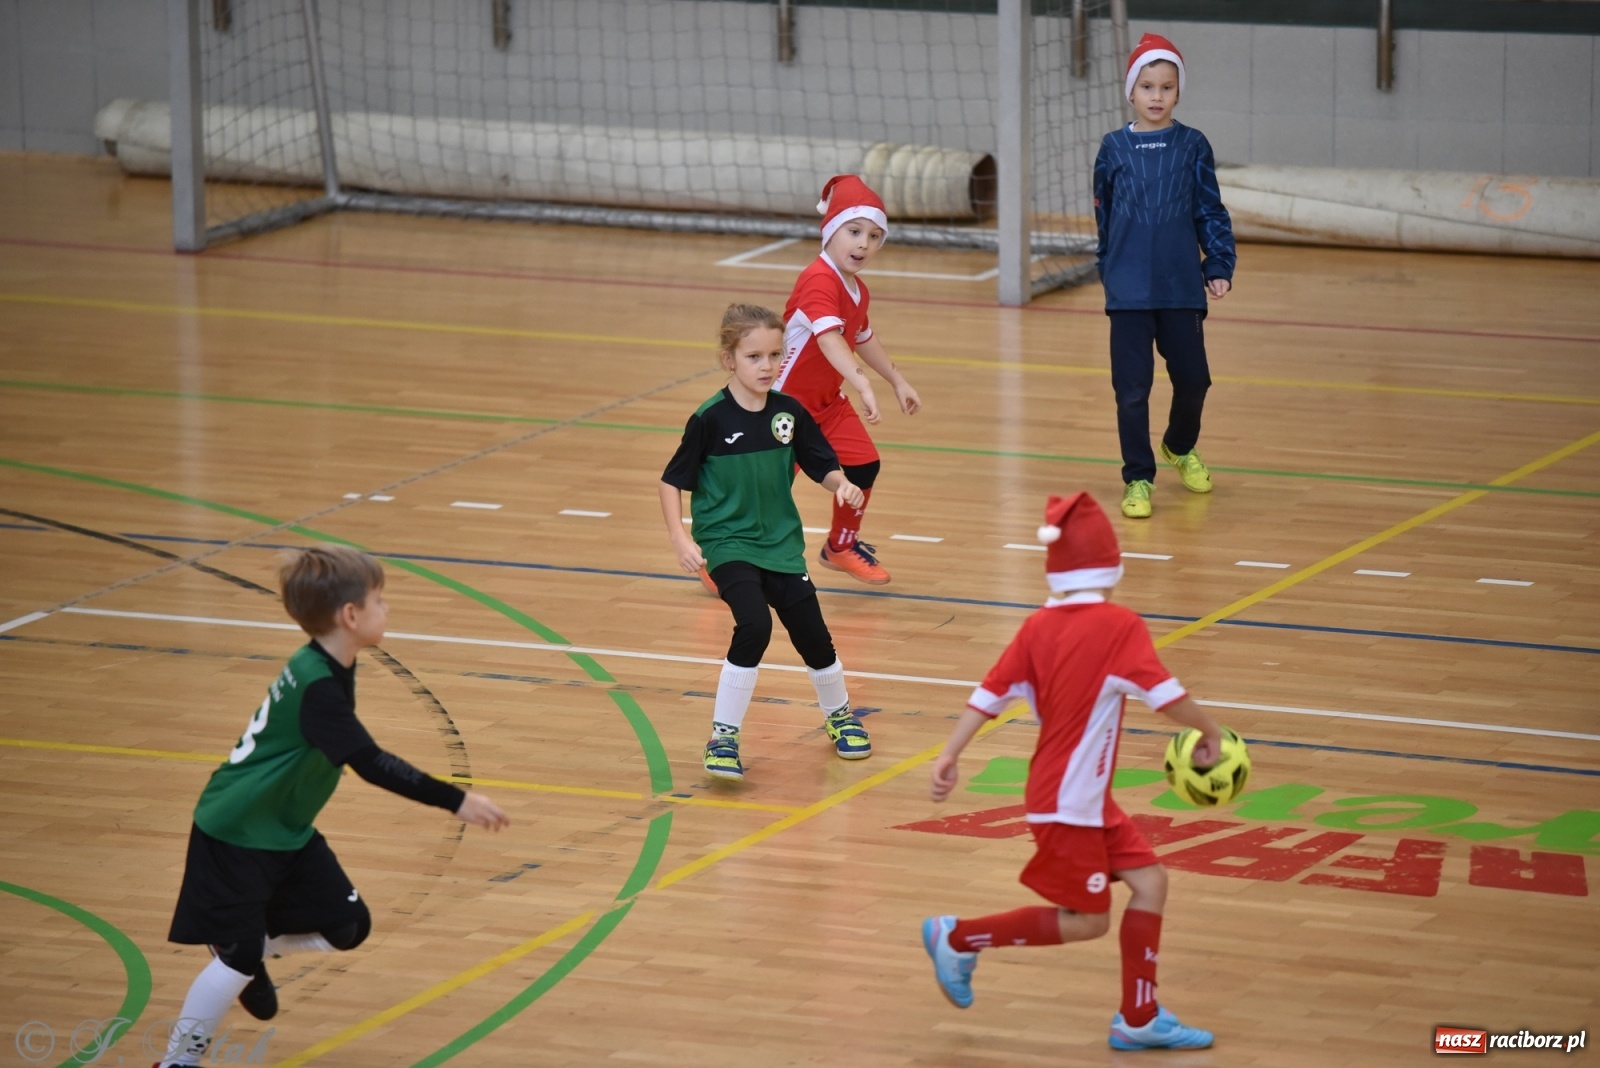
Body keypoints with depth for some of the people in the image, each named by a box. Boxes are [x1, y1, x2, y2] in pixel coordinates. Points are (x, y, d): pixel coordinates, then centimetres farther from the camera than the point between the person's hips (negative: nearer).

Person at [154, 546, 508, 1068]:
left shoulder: (328, 669, 0)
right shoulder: (317, 687, -30)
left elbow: (359, 756, 17)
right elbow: (371, 764, -34)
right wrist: (456, 801, -34)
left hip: (286, 830, 9)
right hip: (234, 835, -9)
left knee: (348, 926, 7)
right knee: (238, 956, -7)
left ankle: (252, 952, 28)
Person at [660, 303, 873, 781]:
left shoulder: (791, 412, -2)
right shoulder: (711, 419, -13)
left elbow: (824, 467, 7)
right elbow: (672, 481, -5)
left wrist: (842, 486, -15)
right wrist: (679, 537, -16)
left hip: (781, 544, 4)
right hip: (727, 544, -4)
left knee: (812, 634, 8)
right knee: (754, 624, -25)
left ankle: (839, 715, 38)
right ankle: (723, 737, -13)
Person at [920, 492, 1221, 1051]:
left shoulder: (1038, 626, 2)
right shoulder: (1119, 626, -17)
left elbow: (990, 694, 0)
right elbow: (1165, 694, -20)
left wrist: (949, 756, 0)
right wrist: (1209, 732, -4)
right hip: (1068, 800, -8)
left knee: (1149, 881, 11)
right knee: (1085, 921, 3)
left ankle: (1139, 1019, 15)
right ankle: (958, 939, 10)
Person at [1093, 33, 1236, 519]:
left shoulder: (1192, 146, 1)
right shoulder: (1114, 148, 2)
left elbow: (1210, 212, 4)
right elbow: (1103, 216, 11)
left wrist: (1219, 266, -3)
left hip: (1181, 288, 1)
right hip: (1129, 292, -1)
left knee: (1193, 379, 8)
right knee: (1132, 389, -1)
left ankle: (1181, 447, 37)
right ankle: (1138, 479, 11)